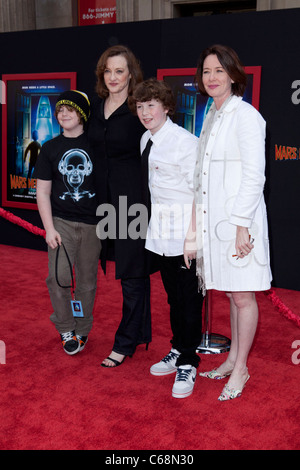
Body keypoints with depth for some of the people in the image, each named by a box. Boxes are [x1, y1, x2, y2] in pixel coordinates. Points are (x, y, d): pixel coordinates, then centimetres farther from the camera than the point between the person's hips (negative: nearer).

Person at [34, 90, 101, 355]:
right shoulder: (50, 148, 5)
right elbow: (43, 192, 5)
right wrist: (49, 229, -4)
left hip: (92, 223, 0)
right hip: (61, 221, 1)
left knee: (87, 281, 7)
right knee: (59, 277, -11)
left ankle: (82, 331, 23)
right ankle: (66, 330, 8)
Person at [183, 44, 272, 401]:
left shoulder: (246, 116, -11)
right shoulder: (211, 117, 15)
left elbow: (254, 177, -16)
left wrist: (242, 225, -19)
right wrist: (197, 224, 17)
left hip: (239, 219, -8)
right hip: (215, 218, 8)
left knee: (243, 296, 3)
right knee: (232, 294, 17)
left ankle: (240, 370, 15)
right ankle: (232, 359, 30)